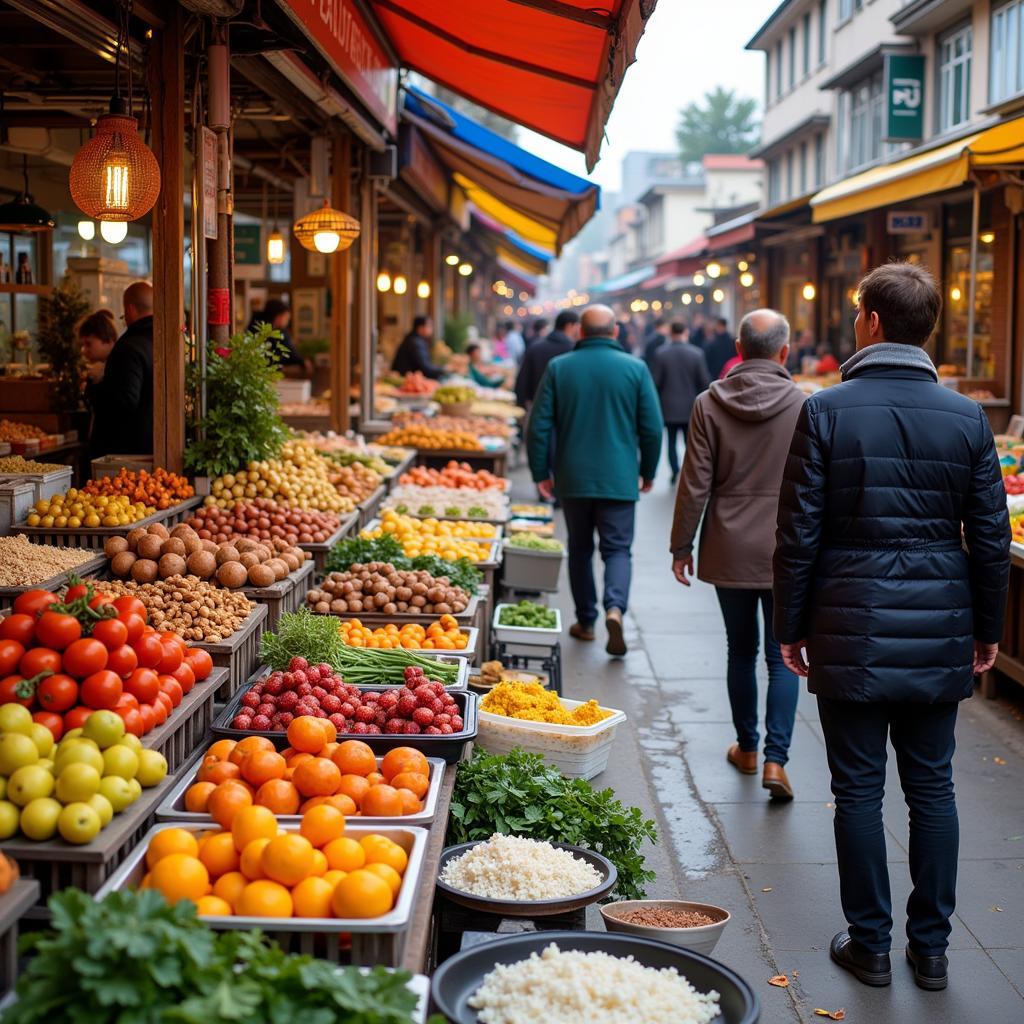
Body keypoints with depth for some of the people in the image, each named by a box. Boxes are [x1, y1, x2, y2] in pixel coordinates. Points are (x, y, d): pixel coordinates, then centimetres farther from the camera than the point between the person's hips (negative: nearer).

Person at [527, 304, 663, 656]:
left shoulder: (558, 368, -1)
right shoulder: (635, 369, -3)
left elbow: (539, 426, -2)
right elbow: (652, 428, -2)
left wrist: (541, 473, 7)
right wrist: (648, 472, 11)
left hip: (573, 479, 1)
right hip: (618, 480, -1)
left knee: (580, 548, 15)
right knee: (617, 548, 6)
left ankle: (585, 621, 20)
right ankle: (615, 607, -19)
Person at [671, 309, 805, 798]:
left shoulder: (710, 404, -5)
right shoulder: (805, 407, -8)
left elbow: (695, 483, -5)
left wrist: (682, 545, 5)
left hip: (729, 551, 2)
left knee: (741, 651, 16)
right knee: (783, 657, 5)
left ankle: (747, 748, 29)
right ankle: (775, 759, -5)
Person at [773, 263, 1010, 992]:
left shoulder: (827, 411, -8)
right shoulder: (967, 418, -1)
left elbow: (799, 533, -7)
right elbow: (991, 536, 3)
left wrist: (791, 625, 3)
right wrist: (988, 629, 14)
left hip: (852, 630, -2)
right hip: (938, 633, 3)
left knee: (859, 789, 7)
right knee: (932, 786, 12)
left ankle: (870, 945, 16)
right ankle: (931, 947, 20)